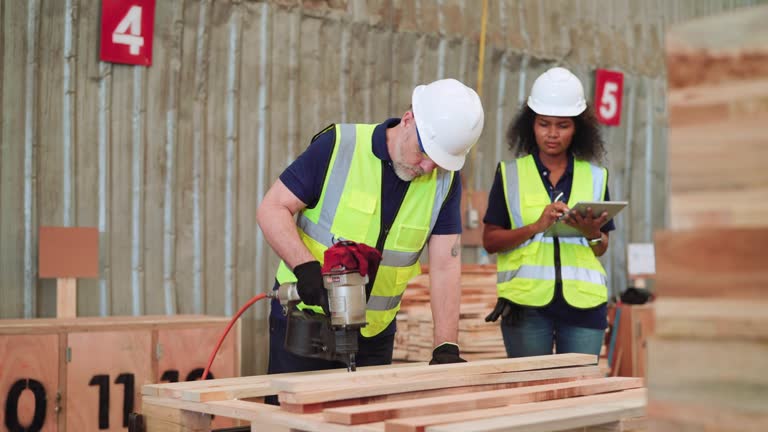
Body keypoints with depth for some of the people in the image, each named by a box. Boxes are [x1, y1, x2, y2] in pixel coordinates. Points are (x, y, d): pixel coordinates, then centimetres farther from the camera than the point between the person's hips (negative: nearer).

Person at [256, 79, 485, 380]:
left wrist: (446, 347, -17)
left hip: (375, 333, 3)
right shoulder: (339, 146, -14)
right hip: (304, 319, -3)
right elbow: (272, 209, -13)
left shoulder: (445, 180, -4)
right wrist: (305, 266, -28)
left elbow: (445, 266, -8)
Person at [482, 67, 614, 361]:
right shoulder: (510, 174, 6)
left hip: (582, 303, 2)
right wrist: (537, 226, -14)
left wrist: (591, 233, -9)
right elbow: (490, 241, 1)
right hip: (527, 302, -1)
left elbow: (602, 249, 14)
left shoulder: (595, 177, 11)